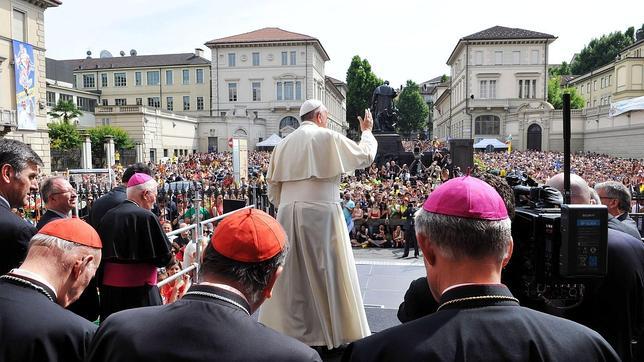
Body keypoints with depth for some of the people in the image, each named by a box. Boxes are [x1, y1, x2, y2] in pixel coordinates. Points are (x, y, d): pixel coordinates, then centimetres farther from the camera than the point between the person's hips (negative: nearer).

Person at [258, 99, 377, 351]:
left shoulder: (284, 143, 11)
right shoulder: (328, 137, -3)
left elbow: (273, 184, 12)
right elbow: (365, 156, 6)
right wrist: (367, 131, 22)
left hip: (288, 214, 5)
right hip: (320, 212, -5)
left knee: (290, 272, 12)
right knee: (328, 271, 4)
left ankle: (285, 328, 21)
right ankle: (336, 330, 14)